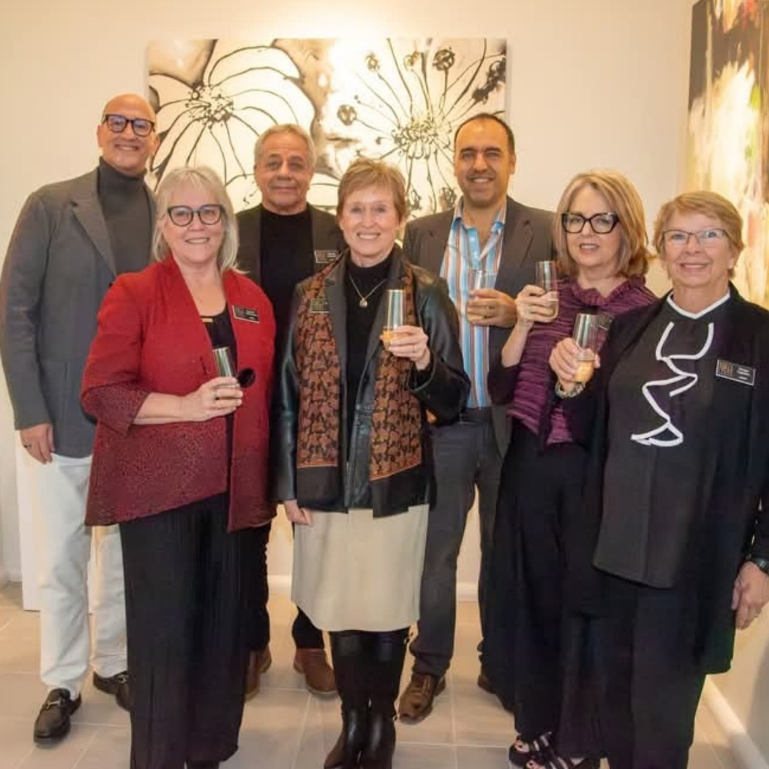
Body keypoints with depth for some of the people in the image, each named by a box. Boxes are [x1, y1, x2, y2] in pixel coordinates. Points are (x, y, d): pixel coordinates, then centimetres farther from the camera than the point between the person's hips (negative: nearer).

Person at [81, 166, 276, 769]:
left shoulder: (253, 300, 10)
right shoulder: (133, 294, -3)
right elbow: (101, 392, -9)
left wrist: (270, 482, 10)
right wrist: (188, 405, -20)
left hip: (236, 491, 4)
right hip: (158, 488, -4)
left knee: (226, 625, 12)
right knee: (164, 629, 4)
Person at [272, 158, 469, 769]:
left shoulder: (425, 293, -5)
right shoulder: (311, 294, 2)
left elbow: (452, 402, -4)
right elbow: (289, 394, 5)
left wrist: (425, 361, -24)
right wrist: (287, 483, 3)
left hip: (396, 482, -2)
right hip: (327, 482, 2)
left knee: (387, 609, 10)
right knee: (340, 609, 14)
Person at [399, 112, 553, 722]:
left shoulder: (546, 232, -1)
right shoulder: (421, 234, 5)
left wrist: (515, 314, -21)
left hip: (513, 424, -1)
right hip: (439, 422, 1)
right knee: (433, 551, 12)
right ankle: (429, 667, 31)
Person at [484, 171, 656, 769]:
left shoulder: (649, 312, -6)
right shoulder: (545, 297, 6)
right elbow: (499, 391, 2)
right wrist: (523, 325, -11)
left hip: (598, 473, -3)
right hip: (531, 467, 4)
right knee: (530, 595, 13)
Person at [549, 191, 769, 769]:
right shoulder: (631, 328, 7)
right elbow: (591, 433, 11)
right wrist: (572, 386, -8)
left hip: (694, 560, -4)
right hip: (613, 546, 4)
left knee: (662, 713, 8)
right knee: (617, 695, 18)